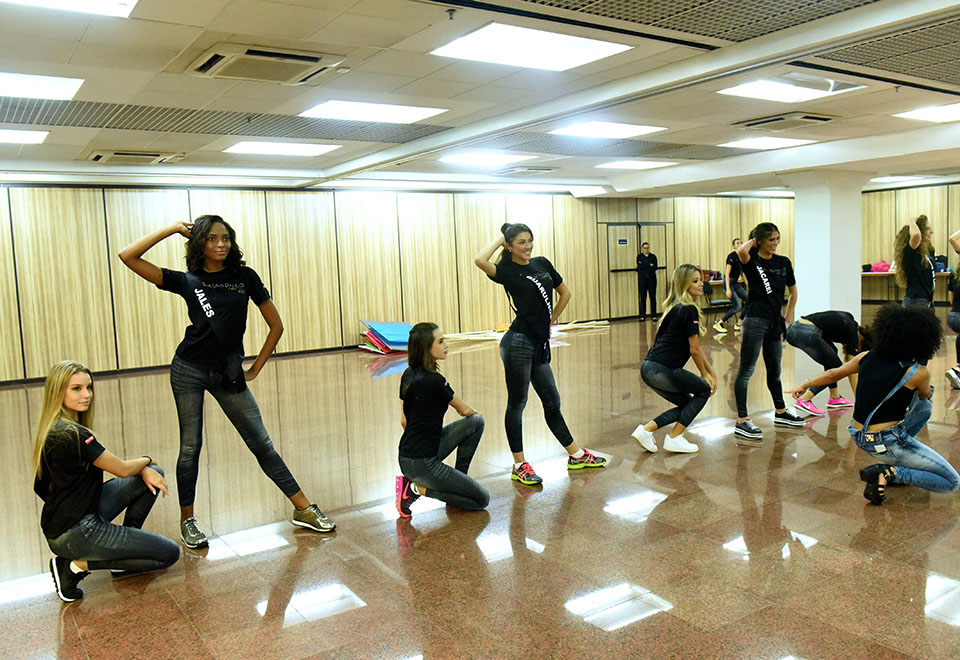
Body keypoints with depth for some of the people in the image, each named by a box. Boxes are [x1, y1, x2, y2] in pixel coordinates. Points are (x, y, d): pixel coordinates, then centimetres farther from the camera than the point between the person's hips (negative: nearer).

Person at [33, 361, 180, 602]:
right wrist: (146, 460, 8)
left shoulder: (56, 429, 6)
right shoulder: (71, 434, -24)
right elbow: (122, 469, -14)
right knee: (170, 554, -6)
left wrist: (144, 469, -4)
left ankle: (124, 548, 15)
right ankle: (78, 565, -1)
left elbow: (107, 463, 13)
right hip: (74, 533, -10)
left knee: (152, 475, 11)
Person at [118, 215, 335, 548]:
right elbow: (128, 256, -3)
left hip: (228, 374, 1)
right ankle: (187, 520, 23)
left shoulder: (245, 277, 2)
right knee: (190, 446, 6)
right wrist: (172, 229, -3)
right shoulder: (187, 280, 2)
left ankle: (304, 509, 7)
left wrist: (256, 368, 4)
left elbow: (276, 326, 5)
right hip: (189, 370, 0)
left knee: (260, 442, 2)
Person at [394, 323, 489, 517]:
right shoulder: (434, 380, -21)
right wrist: (475, 412, 19)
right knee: (481, 500, -1)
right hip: (422, 463, -9)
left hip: (408, 453, 9)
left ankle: (456, 481, 18)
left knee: (476, 422, 12)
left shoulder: (408, 375, 4)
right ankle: (417, 488, -3)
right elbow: (464, 410, -4)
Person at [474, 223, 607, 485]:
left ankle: (576, 455, 27)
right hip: (518, 343, -7)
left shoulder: (542, 263, 12)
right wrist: (500, 239, -12)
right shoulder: (506, 271, -7)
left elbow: (565, 293, 24)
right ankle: (519, 465, 13)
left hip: (539, 345, 7)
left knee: (552, 402, 16)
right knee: (517, 404, 3)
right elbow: (480, 260, -28)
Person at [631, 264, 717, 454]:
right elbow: (694, 350, -7)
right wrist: (705, 374, 9)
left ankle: (645, 429, 12)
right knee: (704, 389, 12)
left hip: (649, 368, 9)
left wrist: (711, 371, 26)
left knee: (686, 404, 21)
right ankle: (674, 438, 11)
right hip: (661, 370, -9)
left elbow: (695, 348, 25)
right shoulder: (689, 310, -10)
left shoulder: (676, 308, 19)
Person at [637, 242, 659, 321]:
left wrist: (644, 266, -9)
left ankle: (654, 315, 3)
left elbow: (655, 267, -5)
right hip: (642, 278, 0)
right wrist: (649, 265, -8)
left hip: (652, 278, 0)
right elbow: (639, 267, -7)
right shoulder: (639, 256, 6)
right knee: (643, 297, 0)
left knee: (653, 297, -2)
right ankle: (642, 316, 6)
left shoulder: (653, 256, 6)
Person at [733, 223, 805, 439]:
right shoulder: (752, 261, -7)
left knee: (774, 370, 20)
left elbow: (793, 292, 19)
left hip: (775, 323, 7)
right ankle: (742, 421, -2)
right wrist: (752, 241, -10)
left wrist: (788, 319, 14)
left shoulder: (783, 262, 9)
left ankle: (780, 412, 35)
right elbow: (741, 251, -31)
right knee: (746, 370, -4)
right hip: (755, 321, -6)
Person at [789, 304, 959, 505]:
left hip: (859, 437, 7)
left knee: (925, 406, 27)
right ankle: (889, 472, -9)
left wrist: (805, 385, 30)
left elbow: (833, 374, 13)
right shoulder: (918, 373, -15)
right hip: (885, 442, -7)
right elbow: (925, 394, 10)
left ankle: (889, 463, 22)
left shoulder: (868, 358, 0)